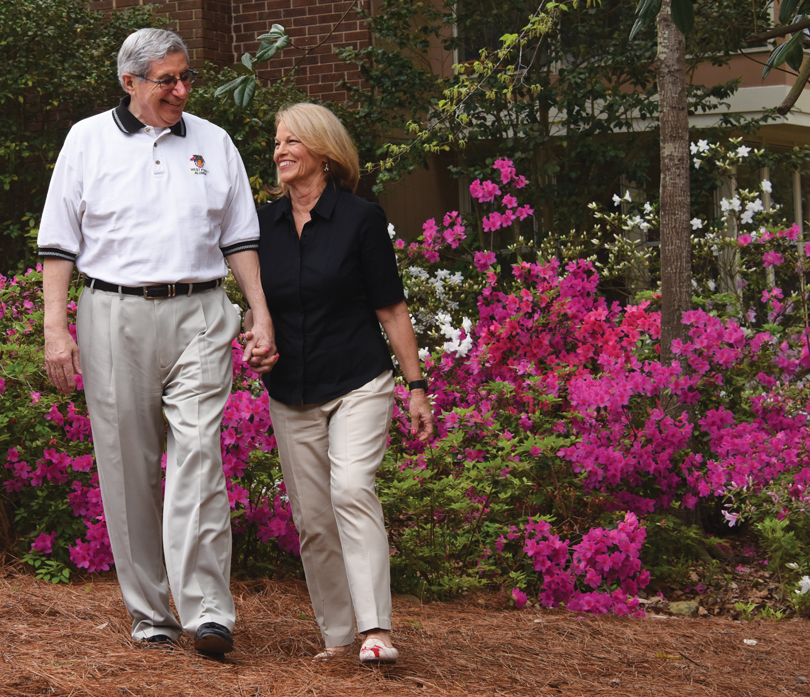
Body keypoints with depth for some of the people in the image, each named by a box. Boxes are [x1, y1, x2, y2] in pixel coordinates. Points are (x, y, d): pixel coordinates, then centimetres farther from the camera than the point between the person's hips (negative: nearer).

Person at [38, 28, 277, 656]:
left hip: (198, 315, 0)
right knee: (128, 466, 1)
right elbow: (60, 243, 7)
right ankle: (149, 611, 10)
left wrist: (262, 316, 7)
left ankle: (207, 610, -18)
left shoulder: (214, 143, 14)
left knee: (197, 453, -14)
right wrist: (55, 327, -3)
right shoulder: (88, 140, 8)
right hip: (114, 315, 0)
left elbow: (240, 238, 17)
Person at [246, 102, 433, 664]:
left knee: (351, 489, -23)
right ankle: (336, 635, 13)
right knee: (312, 519, 3)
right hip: (291, 395, 5)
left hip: (359, 385, -5)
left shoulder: (361, 219, -4)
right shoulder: (265, 223, 9)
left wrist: (417, 386, -4)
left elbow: (391, 308, -2)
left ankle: (377, 629, -26)